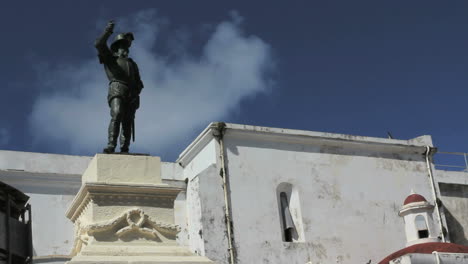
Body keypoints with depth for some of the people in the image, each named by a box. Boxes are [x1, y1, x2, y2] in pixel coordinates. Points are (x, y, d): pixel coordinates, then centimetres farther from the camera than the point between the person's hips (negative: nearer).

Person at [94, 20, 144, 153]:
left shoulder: (132, 64, 33)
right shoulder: (110, 57, 22)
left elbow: (138, 82, 24)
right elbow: (99, 45, 3)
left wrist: (136, 92, 3)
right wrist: (108, 31, -5)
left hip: (131, 94, 5)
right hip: (117, 89, -4)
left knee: (128, 123, -8)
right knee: (116, 116, -25)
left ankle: (124, 150, -14)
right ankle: (111, 146, -34)